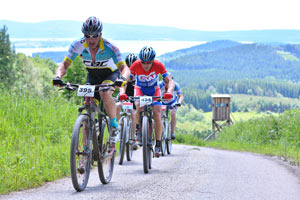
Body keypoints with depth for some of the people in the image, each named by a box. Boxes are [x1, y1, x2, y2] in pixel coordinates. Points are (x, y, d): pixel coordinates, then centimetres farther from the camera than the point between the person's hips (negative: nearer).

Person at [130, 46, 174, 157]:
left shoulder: (158, 65, -28)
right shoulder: (136, 65, -29)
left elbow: (169, 80, -31)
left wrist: (169, 91, -51)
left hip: (154, 90, 0)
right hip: (140, 89, 0)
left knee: (157, 114, -17)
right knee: (139, 107, -30)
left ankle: (158, 144, -7)